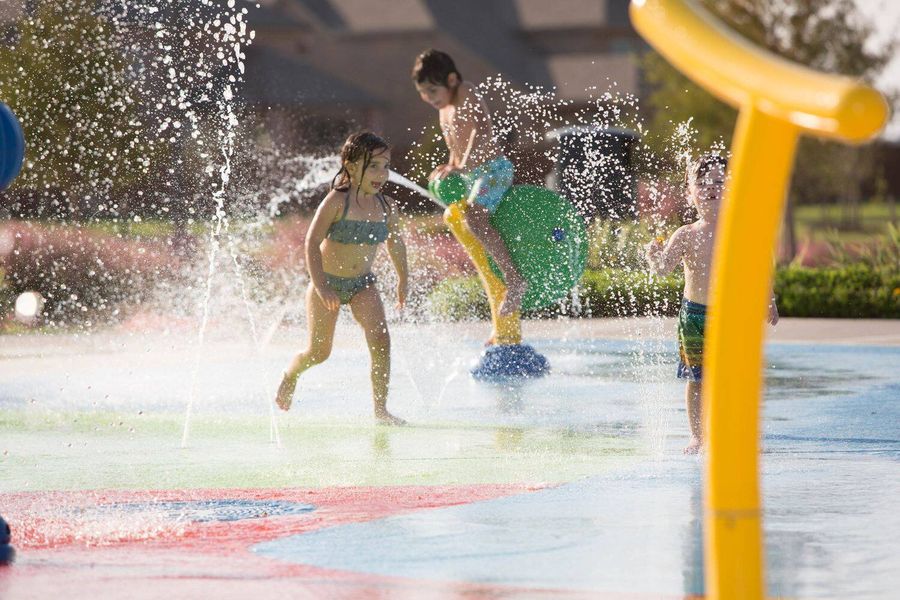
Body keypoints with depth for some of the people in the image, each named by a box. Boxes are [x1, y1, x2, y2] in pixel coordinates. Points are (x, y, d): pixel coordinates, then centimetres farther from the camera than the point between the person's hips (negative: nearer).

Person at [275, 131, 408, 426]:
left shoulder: (386, 206, -7)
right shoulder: (336, 202, -22)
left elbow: (395, 241, 13)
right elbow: (312, 242, -20)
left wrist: (403, 279, 21)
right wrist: (321, 287, -26)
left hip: (362, 283, 3)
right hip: (328, 282, -3)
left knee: (380, 340, -17)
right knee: (319, 351, 6)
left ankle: (381, 409, -11)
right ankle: (290, 375, 41)